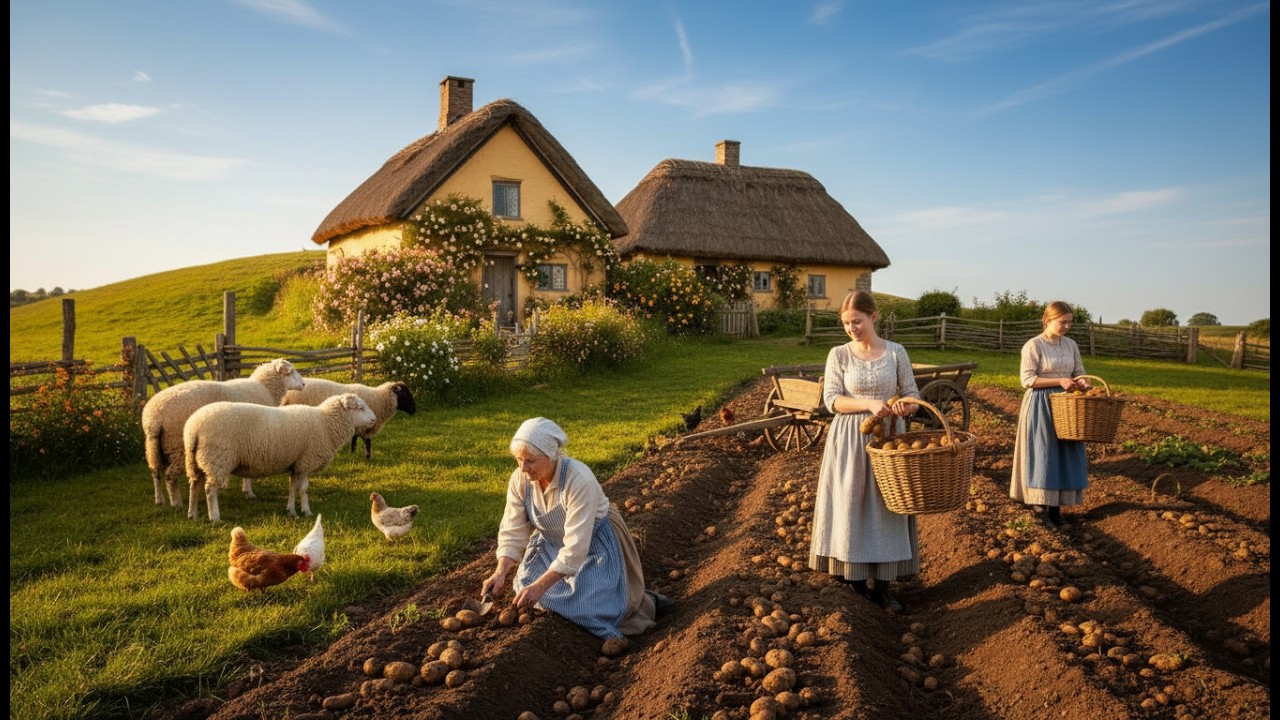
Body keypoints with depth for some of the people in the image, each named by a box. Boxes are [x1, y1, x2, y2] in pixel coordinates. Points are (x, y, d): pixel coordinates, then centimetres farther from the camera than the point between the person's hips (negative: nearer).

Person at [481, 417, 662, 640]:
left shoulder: (580, 481, -35)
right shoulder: (520, 479, -18)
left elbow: (576, 545, -34)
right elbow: (513, 531, -12)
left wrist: (541, 585, -37)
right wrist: (501, 572, -26)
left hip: (592, 546, -6)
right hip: (552, 544, 6)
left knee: (589, 608, -17)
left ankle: (642, 601, 10)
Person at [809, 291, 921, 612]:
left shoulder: (896, 352, 0)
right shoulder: (839, 354, -3)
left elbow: (912, 394, 3)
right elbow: (831, 399, -8)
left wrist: (905, 406, -20)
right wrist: (870, 404, -20)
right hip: (850, 438, -1)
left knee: (887, 506, 4)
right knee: (850, 506, 3)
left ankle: (882, 585, 14)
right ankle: (853, 573, 19)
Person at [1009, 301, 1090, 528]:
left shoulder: (1071, 345, 9)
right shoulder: (1033, 345, -9)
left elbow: (1079, 372, 14)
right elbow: (1027, 380, -14)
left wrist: (1082, 383, -10)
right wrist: (1059, 381, -20)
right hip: (1041, 406, -6)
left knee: (1065, 454, 4)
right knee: (1043, 454, -3)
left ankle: (1055, 507, 11)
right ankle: (1041, 502, 5)